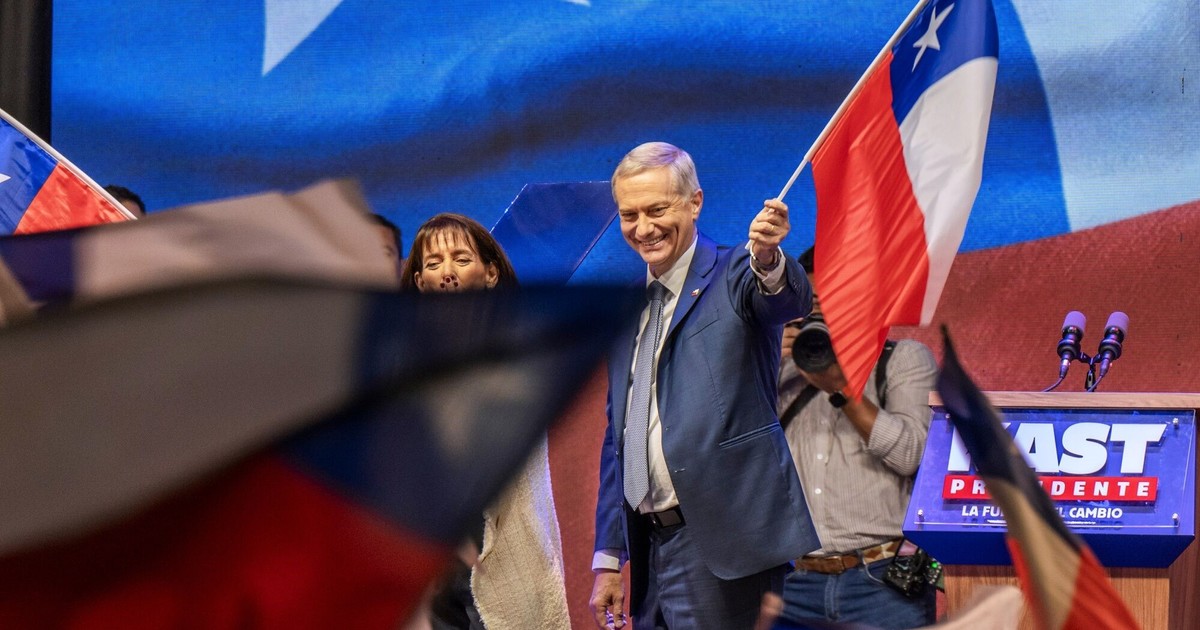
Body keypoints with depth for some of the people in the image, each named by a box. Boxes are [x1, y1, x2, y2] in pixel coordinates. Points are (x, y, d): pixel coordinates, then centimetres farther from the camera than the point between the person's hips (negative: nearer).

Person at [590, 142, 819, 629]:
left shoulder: (734, 277, -2)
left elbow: (788, 301, -26)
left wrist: (767, 258, -49)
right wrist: (608, 558, 17)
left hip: (721, 547, -7)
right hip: (651, 546, 7)